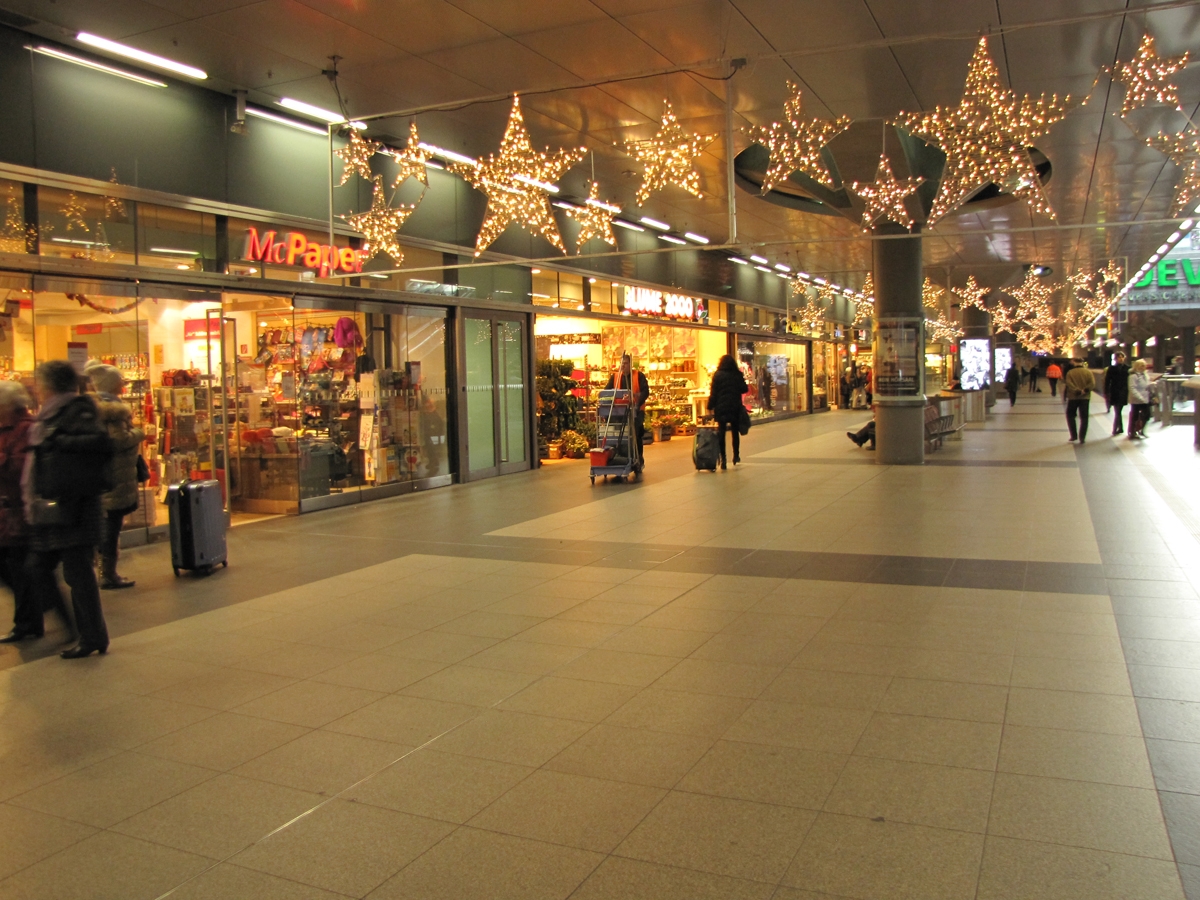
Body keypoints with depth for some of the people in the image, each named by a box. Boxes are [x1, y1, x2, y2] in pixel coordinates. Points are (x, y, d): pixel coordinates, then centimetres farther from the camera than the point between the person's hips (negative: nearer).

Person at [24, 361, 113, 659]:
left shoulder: (77, 409, -10)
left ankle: (93, 637, 6)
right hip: (50, 506, 10)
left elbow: (100, 442, -25)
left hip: (70, 507, -10)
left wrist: (58, 439, -20)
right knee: (37, 568, 13)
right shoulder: (50, 414, 18)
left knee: (78, 572, -3)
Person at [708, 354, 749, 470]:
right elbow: (744, 389, 4)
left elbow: (713, 392, -7)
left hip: (721, 408, -2)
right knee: (735, 432, 16)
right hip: (735, 407, 2)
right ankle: (736, 456, 23)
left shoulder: (717, 375, -5)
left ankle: (723, 459, -4)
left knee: (721, 433, 2)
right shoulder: (737, 375, -1)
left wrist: (710, 406, -2)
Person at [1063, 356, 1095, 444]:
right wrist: (1085, 390, -17)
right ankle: (1082, 437, 4)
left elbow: (1069, 385, -19)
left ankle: (1074, 435, 9)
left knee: (1070, 415, 15)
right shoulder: (1088, 372, -1)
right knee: (1084, 418, 7)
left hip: (1073, 397, -2)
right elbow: (1092, 384, -12)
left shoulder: (1070, 373, -7)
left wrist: (1077, 391, -19)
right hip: (1085, 397, 2)